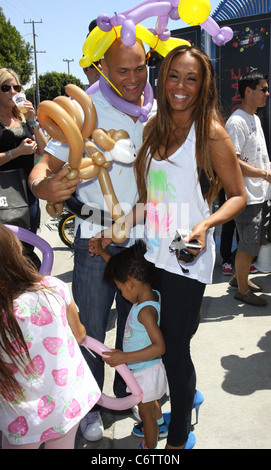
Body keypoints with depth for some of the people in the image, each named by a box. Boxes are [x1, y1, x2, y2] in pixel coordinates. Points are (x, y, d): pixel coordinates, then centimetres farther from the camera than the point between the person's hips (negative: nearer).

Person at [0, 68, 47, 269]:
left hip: (28, 193, 5)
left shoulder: (24, 119, 14)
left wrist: (32, 122, -4)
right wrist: (17, 151, -20)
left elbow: (44, 151, 4)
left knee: (27, 250, 14)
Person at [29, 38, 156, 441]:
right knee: (92, 328, 8)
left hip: (142, 236, 4)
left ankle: (127, 391, 42)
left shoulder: (155, 111, 1)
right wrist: (42, 186, -38)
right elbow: (47, 163, -15)